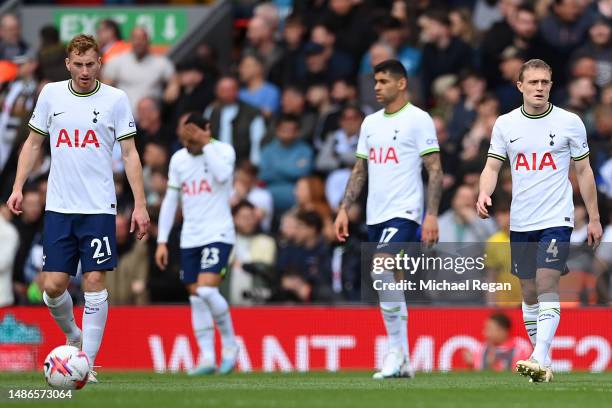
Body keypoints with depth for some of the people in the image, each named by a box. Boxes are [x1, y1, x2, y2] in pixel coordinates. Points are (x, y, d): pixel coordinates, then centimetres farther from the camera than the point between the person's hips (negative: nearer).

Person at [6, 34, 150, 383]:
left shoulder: (116, 99, 0)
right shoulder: (51, 94, 6)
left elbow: (130, 154, 1)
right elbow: (33, 143, 14)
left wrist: (140, 205, -5)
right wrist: (18, 187, 4)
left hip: (99, 209, -2)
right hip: (58, 208, 2)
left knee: (95, 282, -7)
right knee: (54, 285, -2)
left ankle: (88, 362, -1)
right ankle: (73, 337, 26)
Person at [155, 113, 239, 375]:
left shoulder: (223, 150, -4)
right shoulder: (178, 159, 9)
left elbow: (222, 174, -27)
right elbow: (170, 201, 12)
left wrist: (205, 143, -22)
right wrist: (162, 241, 8)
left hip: (218, 234, -5)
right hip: (190, 239, 5)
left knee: (206, 290, -19)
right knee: (196, 298, 3)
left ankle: (230, 343, 0)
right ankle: (207, 358, 7)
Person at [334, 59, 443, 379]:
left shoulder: (418, 119, -5)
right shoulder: (371, 123, 16)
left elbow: (435, 170, -8)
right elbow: (360, 170, 20)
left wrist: (432, 215, -16)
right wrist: (344, 209, 11)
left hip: (404, 212, -7)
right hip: (375, 216, 7)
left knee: (383, 271, -24)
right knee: (388, 282, 8)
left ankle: (397, 349, -15)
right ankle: (402, 363, 12)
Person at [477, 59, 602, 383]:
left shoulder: (569, 122, -2)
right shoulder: (504, 124, 3)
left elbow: (584, 171, 4)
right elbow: (493, 166, 5)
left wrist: (594, 218, 4)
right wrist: (484, 194, -16)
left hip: (556, 219, -4)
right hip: (520, 222, 4)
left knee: (547, 284, -17)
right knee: (529, 291, 8)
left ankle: (540, 360, -26)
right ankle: (543, 365, 18)